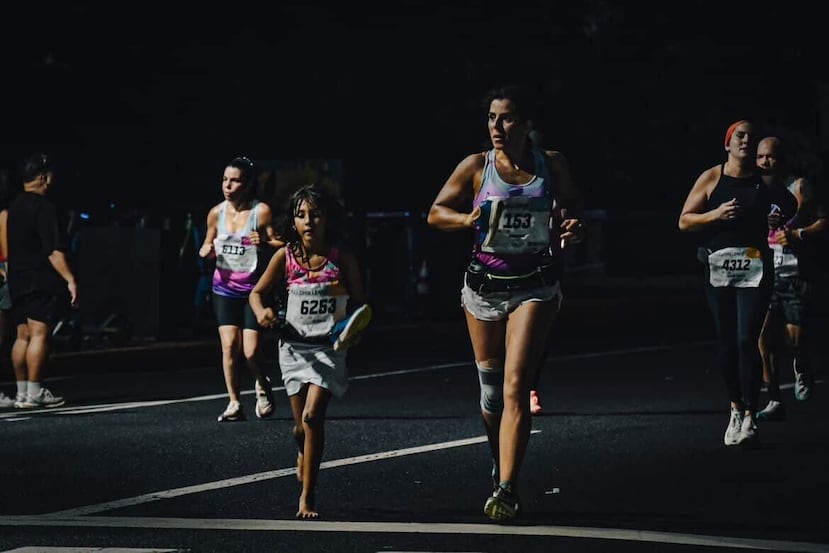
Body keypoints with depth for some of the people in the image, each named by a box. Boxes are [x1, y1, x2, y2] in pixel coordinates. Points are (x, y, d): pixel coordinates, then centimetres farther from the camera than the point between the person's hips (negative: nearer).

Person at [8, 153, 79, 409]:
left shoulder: (15, 206, 14)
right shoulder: (43, 207, -14)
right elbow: (53, 250, -21)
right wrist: (70, 279, -21)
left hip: (18, 280, 9)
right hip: (41, 281, -9)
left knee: (23, 335, 10)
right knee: (40, 334, -8)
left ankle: (22, 392, 11)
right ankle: (34, 393, -10)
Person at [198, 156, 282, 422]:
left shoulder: (261, 211, -9)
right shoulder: (216, 213, 3)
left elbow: (281, 244, -8)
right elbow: (207, 246, 16)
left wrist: (264, 242, -28)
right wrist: (206, 251, -7)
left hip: (254, 289, -3)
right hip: (225, 288, 3)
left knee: (251, 352, -8)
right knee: (229, 346, -9)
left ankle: (263, 386, 24)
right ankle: (234, 404, 3)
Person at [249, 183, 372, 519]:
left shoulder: (342, 257, -5)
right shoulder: (285, 257, -2)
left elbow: (359, 301, 2)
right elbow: (257, 293, 8)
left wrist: (356, 329, -17)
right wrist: (262, 312, -14)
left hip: (330, 347, -2)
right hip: (295, 346, 2)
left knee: (312, 416, -18)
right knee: (301, 424, 7)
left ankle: (307, 495, -9)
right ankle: (303, 455, 46)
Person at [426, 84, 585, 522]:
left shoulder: (552, 165, 1)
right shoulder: (476, 166, -1)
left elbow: (572, 207, 15)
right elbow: (436, 213, 3)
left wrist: (573, 230, -8)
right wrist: (467, 220, -17)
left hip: (534, 285, -2)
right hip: (484, 284, 2)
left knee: (515, 386, -15)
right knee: (490, 388, 11)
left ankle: (506, 489, -20)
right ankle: (500, 468, 35)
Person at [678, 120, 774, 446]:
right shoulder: (711, 178, 6)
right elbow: (684, 221, 6)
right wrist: (716, 214, -10)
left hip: (755, 267, -1)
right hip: (719, 266, 1)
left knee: (747, 340, -12)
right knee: (726, 343, 6)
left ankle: (750, 417, -10)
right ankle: (735, 408, 23)